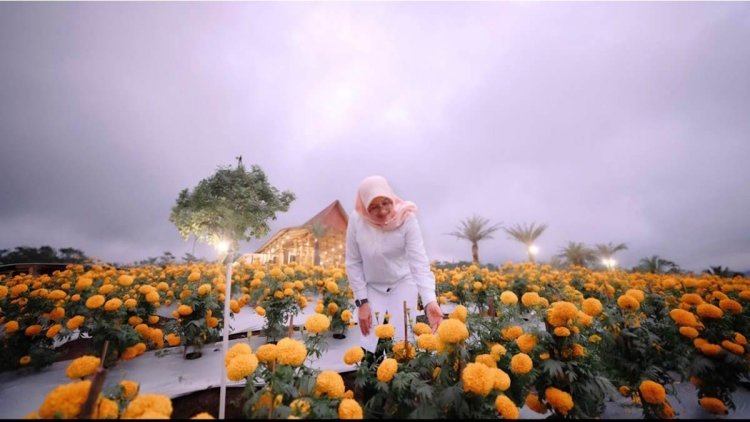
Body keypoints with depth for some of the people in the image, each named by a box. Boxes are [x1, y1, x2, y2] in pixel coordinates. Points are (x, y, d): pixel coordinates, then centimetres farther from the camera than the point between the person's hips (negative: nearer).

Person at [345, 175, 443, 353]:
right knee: (370, 346, 0)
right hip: (371, 288, 1)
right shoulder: (357, 220, -19)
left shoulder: (406, 218, -23)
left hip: (403, 284, -1)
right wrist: (362, 302, -11)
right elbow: (353, 263, -10)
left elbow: (419, 261, -28)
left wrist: (430, 301, -41)